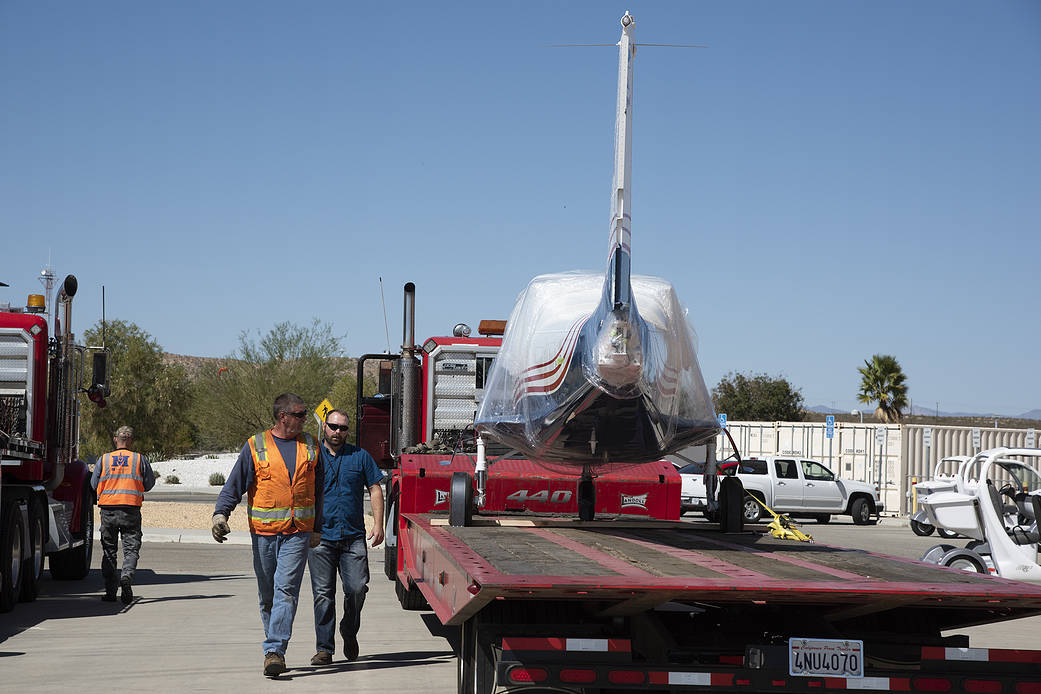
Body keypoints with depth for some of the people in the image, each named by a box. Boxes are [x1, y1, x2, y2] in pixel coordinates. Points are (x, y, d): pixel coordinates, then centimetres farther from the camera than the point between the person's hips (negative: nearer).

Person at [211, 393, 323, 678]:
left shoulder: (310, 447, 10)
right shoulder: (256, 446, 2)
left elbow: (318, 491, 18)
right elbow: (234, 484, 0)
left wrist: (317, 528, 19)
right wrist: (220, 514, -15)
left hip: (298, 532, 0)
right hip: (264, 531, 0)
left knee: (285, 590, -13)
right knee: (267, 595, 8)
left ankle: (274, 651, -17)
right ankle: (275, 650, 21)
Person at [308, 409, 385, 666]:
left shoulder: (360, 456, 10)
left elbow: (375, 489, 11)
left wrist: (378, 525, 2)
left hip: (353, 536, 1)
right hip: (320, 538, 0)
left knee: (357, 588, -7)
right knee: (323, 594, -2)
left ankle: (349, 632, 19)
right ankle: (324, 648, 3)